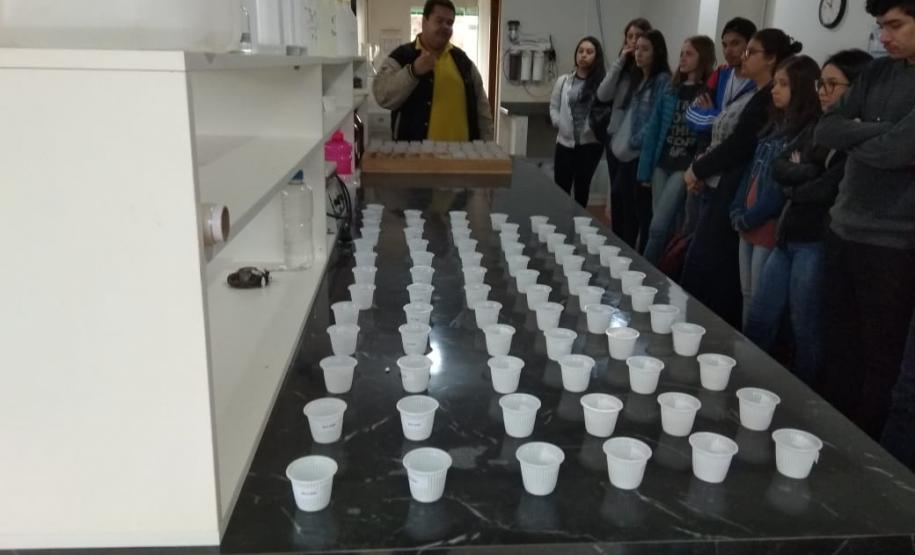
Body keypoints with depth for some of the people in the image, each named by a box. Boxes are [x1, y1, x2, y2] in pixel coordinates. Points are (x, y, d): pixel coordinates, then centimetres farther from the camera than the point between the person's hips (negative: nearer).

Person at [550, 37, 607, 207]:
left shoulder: (602, 82, -6)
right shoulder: (563, 81, 6)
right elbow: (554, 107, 11)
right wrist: (561, 125, -2)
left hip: (590, 143, -2)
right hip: (565, 142, 2)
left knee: (582, 186, 9)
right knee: (561, 187, 4)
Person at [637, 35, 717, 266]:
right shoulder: (671, 90, 10)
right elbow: (653, 131, 10)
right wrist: (645, 170, 7)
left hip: (686, 167, -5)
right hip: (662, 164, 5)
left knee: (658, 226, -8)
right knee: (666, 226, 12)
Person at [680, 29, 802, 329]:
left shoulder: (769, 100, -13)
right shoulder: (749, 94, 16)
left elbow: (738, 147, -17)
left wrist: (697, 169, -6)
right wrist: (700, 170, 3)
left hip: (729, 193, -9)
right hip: (714, 188, 9)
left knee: (709, 267, -3)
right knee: (700, 264, 12)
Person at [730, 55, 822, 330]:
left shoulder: (809, 131, -13)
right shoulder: (775, 124, 15)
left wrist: (751, 218, -12)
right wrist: (738, 212, 4)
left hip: (771, 227, -8)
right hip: (749, 224, 8)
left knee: (760, 300, 0)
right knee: (747, 295, 15)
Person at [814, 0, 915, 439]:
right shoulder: (879, 72, 10)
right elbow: (824, 131, 2)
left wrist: (854, 140, -2)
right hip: (843, 228, 6)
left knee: (879, 354, 7)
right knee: (837, 344, 15)